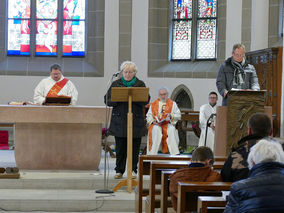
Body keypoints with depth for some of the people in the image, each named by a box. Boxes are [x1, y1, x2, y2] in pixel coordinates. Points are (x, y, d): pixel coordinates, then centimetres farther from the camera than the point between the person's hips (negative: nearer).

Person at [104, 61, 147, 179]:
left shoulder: (140, 85, 8)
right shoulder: (116, 84, 9)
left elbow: (145, 101, -3)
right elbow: (108, 100, 2)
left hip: (136, 121, 0)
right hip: (119, 121, 0)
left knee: (134, 147, 1)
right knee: (120, 147, 2)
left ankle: (133, 170, 11)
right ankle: (119, 171, 11)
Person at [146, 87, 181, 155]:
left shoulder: (172, 104, 15)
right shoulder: (154, 104, 18)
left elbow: (178, 116, 7)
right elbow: (148, 116, 12)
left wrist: (171, 116, -13)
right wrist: (153, 121, -8)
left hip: (168, 124, 0)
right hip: (156, 124, 0)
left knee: (171, 129, -35)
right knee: (156, 129, -35)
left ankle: (175, 153, -34)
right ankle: (152, 153, -35)